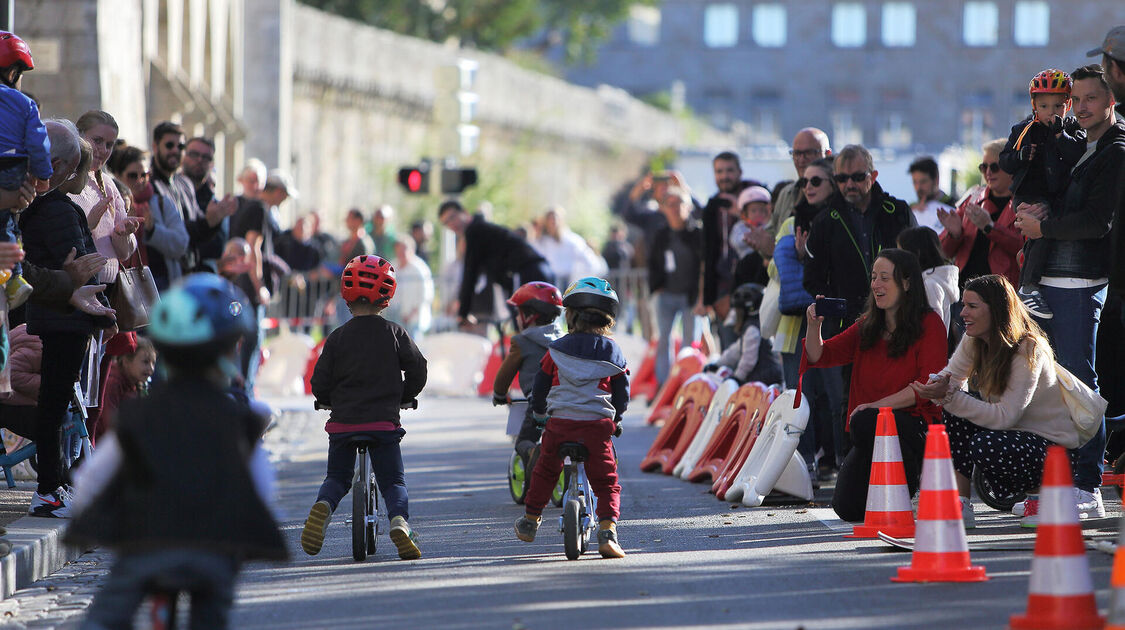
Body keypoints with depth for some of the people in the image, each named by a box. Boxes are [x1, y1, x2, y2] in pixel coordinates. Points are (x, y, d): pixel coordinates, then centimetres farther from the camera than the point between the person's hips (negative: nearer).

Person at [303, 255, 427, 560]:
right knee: (393, 481, 7)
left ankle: (322, 507, -15)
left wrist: (330, 399, 23)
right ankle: (399, 521, -24)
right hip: (384, 421, -1)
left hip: (343, 422, 1)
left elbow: (319, 384, 1)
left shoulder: (338, 337, -1)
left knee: (337, 478, 18)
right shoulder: (395, 333, 0)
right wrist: (401, 396, 21)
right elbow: (417, 371, 3)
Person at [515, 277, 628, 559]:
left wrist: (539, 413, 30)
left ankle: (530, 520, 34)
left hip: (559, 422, 1)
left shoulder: (557, 349, 3)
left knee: (544, 472, 22)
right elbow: (622, 392, 12)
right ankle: (607, 530, -15)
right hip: (598, 425, -1)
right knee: (606, 482, 3)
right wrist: (615, 419, 30)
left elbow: (540, 386, 11)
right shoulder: (612, 351, 5)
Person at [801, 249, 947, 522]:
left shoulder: (929, 324, -3)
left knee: (866, 421, -37)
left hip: (914, 425, -5)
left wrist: (879, 405, -21)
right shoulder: (867, 327, 15)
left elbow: (929, 384, -13)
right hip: (871, 432, 5)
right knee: (847, 508, -14)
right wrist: (814, 326, -11)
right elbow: (819, 356, 11)